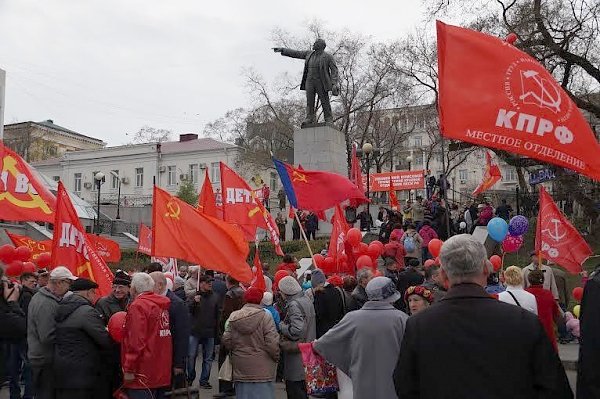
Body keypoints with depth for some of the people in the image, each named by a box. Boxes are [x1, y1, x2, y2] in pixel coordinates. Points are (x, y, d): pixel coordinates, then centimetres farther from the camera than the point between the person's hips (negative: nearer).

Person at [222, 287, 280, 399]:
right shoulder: (265, 316, -12)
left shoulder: (234, 317, 1)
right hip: (261, 368, -4)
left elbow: (226, 340, 1)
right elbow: (272, 343, -15)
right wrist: (276, 357, 3)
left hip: (240, 369, 4)